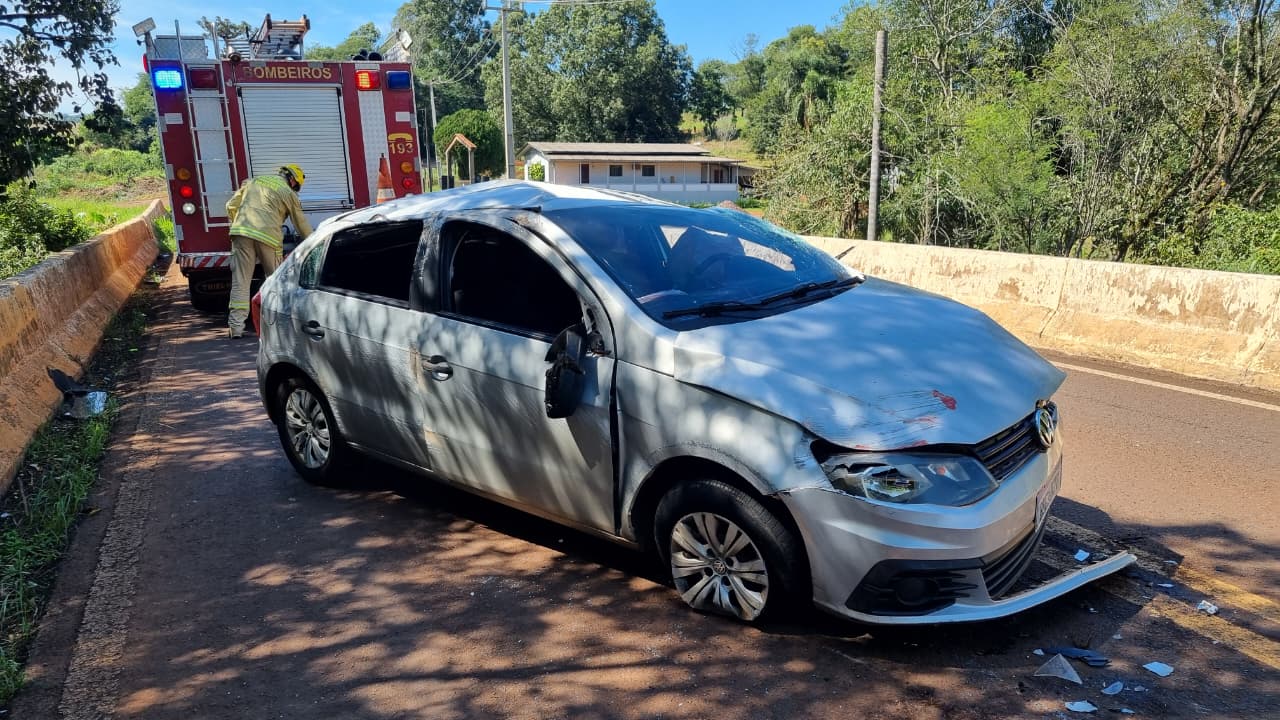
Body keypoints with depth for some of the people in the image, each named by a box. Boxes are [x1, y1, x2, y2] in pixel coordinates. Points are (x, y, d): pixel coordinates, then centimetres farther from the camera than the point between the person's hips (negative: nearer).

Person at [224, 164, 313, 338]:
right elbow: (302, 225, 14)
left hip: (241, 232, 3)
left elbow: (231, 206, 20)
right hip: (268, 236, -3)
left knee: (240, 281, 3)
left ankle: (236, 327, -2)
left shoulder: (252, 181, 23)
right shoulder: (289, 193, 11)